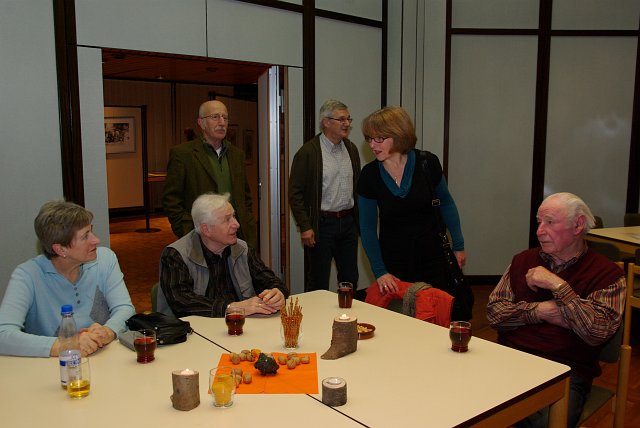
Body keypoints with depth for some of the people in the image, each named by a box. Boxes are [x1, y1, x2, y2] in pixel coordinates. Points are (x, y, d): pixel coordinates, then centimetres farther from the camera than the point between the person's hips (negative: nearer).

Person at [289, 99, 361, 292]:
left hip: (348, 222, 6)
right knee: (318, 281, 4)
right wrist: (305, 227, -13)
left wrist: (359, 219, 12)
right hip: (321, 224, -6)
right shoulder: (308, 152, -9)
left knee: (350, 277, 13)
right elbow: (295, 192, -10)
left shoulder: (351, 149, 9)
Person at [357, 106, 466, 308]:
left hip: (431, 258, 0)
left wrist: (458, 245, 9)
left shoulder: (427, 163, -11)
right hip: (393, 261, 0)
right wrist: (380, 272, -11)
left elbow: (445, 203, 6)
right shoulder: (369, 175, -10)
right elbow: (367, 228, -4)